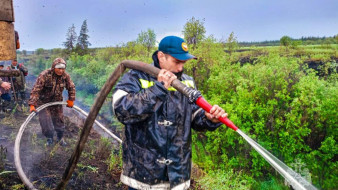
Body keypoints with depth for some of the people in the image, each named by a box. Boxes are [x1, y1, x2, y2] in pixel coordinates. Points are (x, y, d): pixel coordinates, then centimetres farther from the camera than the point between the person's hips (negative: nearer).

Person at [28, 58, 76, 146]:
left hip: (57, 103, 4)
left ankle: (60, 138, 35)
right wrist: (32, 104, -35)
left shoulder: (65, 76, -12)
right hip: (43, 102, -4)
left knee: (59, 121, 12)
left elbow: (71, 87, 4)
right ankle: (49, 138, 21)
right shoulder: (44, 75, -26)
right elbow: (35, 90, -29)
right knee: (46, 123, -5)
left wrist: (71, 100, 3)